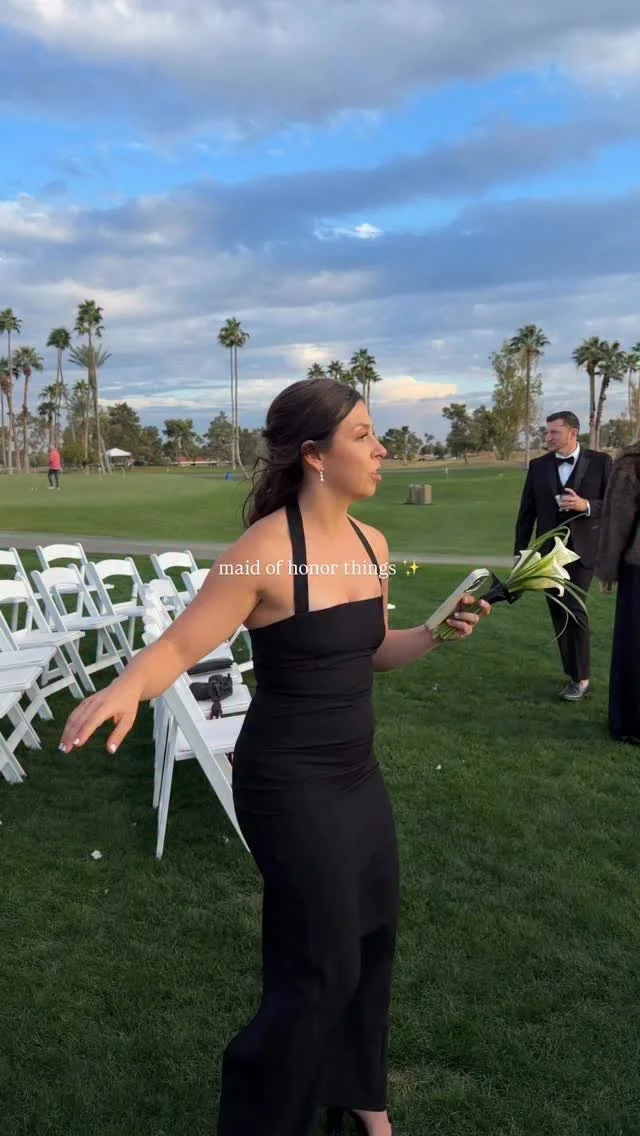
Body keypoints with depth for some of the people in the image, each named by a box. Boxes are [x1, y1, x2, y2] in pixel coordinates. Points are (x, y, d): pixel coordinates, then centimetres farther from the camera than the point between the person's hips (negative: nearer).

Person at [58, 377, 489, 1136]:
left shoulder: (371, 546, 1)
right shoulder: (265, 551, -21)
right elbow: (179, 647, -21)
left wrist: (438, 633, -2)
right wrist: (126, 687, -41)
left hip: (358, 772, 7)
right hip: (288, 782, -7)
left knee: (371, 934, 20)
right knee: (321, 965, 3)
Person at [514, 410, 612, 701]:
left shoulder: (600, 462, -1)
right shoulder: (538, 466, 6)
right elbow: (527, 511, 8)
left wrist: (586, 505, -19)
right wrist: (520, 551, 5)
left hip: (582, 548, -3)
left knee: (574, 608, -13)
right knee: (559, 612, 7)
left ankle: (581, 677, 0)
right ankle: (573, 673, 19)